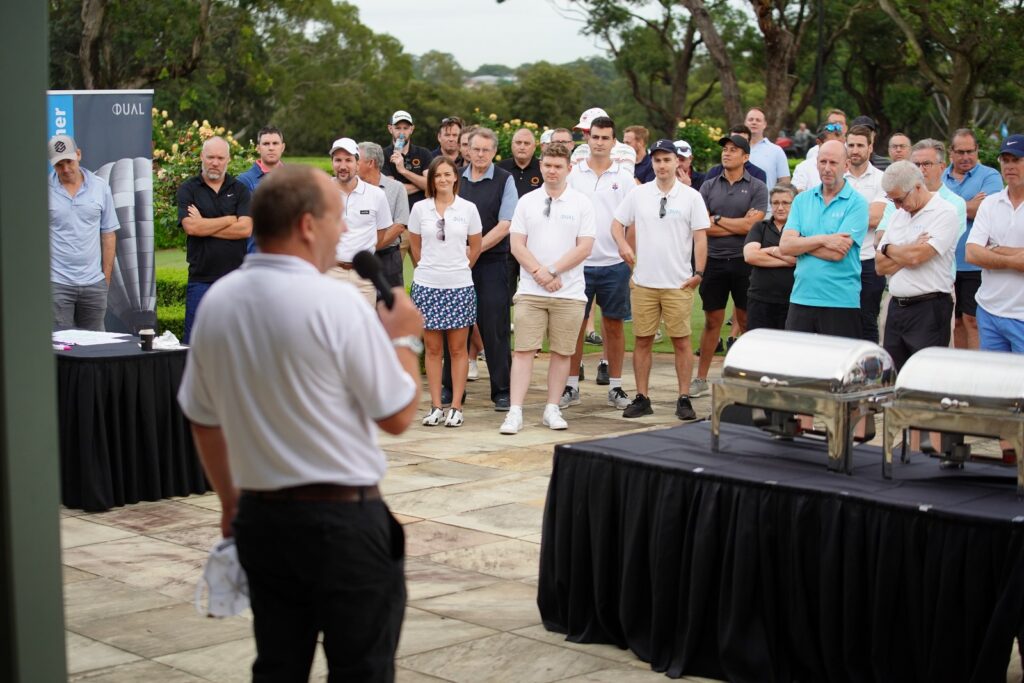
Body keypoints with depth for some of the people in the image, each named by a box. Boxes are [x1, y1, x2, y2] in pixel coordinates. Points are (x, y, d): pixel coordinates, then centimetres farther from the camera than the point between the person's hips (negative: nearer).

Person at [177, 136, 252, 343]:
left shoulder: (239, 190, 9)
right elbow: (191, 226, -11)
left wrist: (204, 225, -7)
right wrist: (230, 220, -3)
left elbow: (246, 229, -5)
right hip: (201, 278, -1)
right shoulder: (188, 190, 5)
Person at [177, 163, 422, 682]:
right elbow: (397, 415, -11)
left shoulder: (216, 303, 2)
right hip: (344, 518, -6)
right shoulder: (335, 303, -17)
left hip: (260, 517, 6)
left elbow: (202, 420, 11)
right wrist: (404, 338, 5)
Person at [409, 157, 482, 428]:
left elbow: (475, 246, 12)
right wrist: (430, 267, 13)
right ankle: (435, 406, 10)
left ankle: (456, 407, 7)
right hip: (426, 285, 1)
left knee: (458, 348, 2)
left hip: (459, 285, -1)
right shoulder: (420, 209, 4)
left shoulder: (468, 209, 2)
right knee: (433, 348, 5)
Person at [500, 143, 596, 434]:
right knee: (524, 350, -4)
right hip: (530, 291, 1)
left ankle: (552, 409, 15)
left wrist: (552, 271, -11)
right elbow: (517, 245, 3)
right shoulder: (527, 202, 7)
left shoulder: (581, 203, 2)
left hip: (569, 292, 0)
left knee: (562, 352, 5)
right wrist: (539, 272, -11)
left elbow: (584, 248, -4)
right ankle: (515, 412, -5)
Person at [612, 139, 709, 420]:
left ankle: (684, 399, 6)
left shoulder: (691, 197, 1)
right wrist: (623, 245, -6)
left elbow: (700, 237, 0)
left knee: (681, 341, 1)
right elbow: (617, 224, 14)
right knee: (642, 341, 6)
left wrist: (698, 273, -6)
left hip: (678, 284, -2)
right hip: (643, 282, 2)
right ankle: (641, 398, 13)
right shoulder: (638, 194, 6)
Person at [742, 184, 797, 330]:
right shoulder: (760, 228, 12)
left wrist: (772, 250, -4)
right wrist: (787, 261, -7)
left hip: (791, 302, -2)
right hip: (760, 300, 3)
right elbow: (750, 255, -4)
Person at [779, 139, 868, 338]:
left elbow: (837, 253, -15)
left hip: (841, 302, -4)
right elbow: (784, 246, -2)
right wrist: (822, 240, -13)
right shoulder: (802, 200, 10)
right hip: (801, 298, 4)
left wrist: (801, 243, -5)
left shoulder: (856, 203, -4)